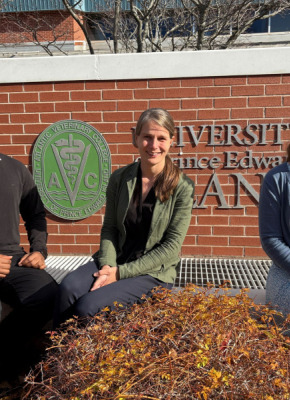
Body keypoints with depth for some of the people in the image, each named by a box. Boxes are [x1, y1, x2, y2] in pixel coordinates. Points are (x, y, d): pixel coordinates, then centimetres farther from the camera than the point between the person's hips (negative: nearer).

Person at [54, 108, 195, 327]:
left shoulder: (182, 187, -9)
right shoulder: (119, 179, 2)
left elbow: (171, 247, -10)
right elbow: (109, 229, 6)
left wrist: (122, 273, -14)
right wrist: (108, 266, -13)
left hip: (154, 272, -3)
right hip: (115, 261, 4)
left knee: (87, 308, -23)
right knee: (68, 288, -25)